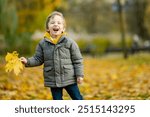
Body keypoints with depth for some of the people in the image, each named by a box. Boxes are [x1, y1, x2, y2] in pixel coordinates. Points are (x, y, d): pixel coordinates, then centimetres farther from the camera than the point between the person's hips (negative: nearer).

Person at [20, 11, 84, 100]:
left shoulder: (69, 42, -6)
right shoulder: (43, 44, 0)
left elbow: (77, 60, -3)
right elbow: (38, 59, 5)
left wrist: (79, 75, -6)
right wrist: (27, 61, -12)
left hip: (69, 79, -2)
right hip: (53, 80, 2)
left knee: (77, 98, 6)